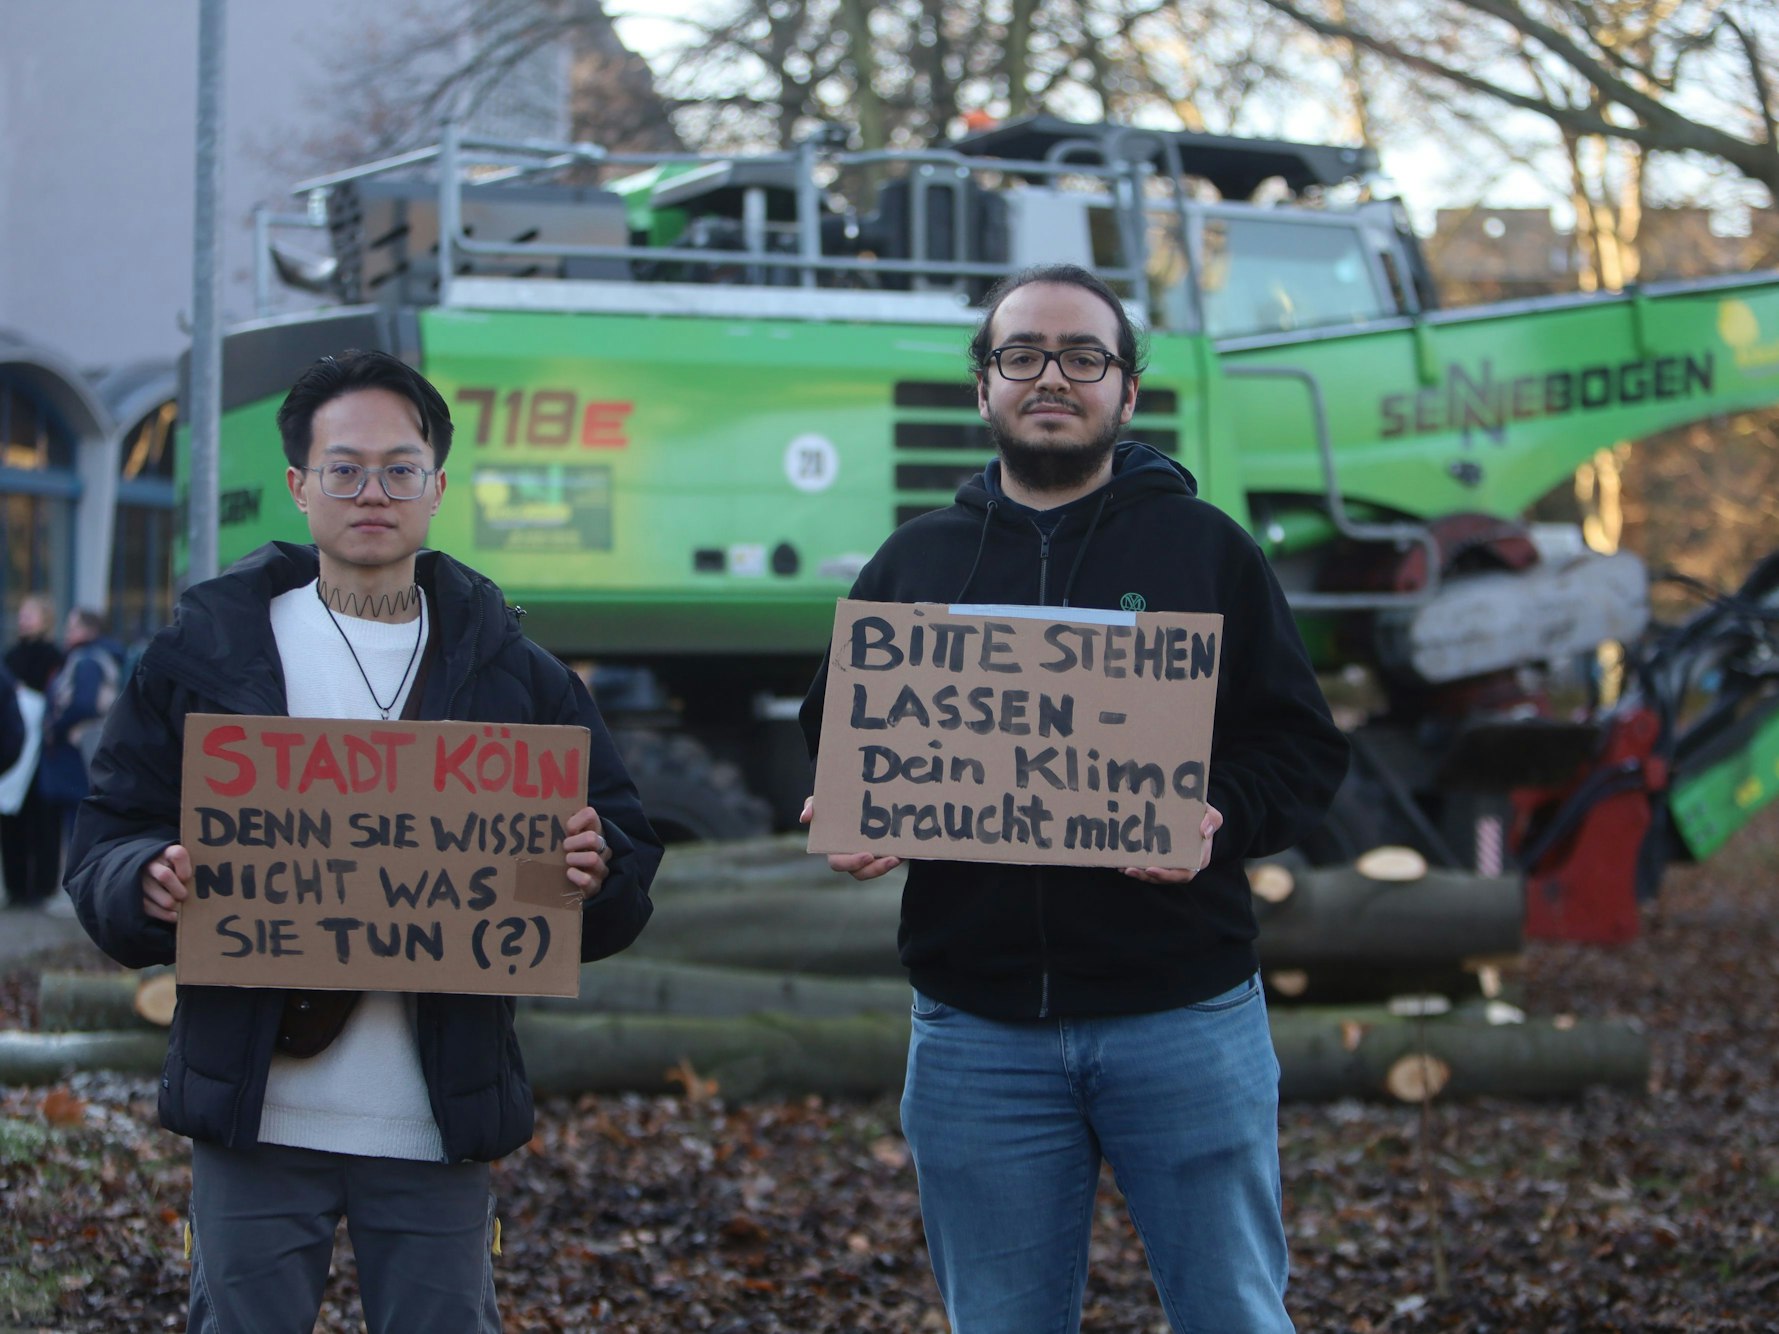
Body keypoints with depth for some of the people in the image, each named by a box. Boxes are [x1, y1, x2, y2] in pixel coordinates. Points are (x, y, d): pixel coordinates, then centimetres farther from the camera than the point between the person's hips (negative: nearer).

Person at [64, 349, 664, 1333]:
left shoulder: (513, 671, 8)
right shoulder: (203, 653, 5)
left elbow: (625, 864, 8)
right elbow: (104, 851, 3)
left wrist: (595, 873, -15)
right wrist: (151, 884, -19)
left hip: (435, 1127, 1)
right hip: (256, 1114, -1)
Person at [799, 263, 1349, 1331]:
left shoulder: (1206, 548, 6)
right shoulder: (915, 563, 13)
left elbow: (1304, 750, 2)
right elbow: (831, 742, 17)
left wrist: (1220, 820, -18)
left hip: (1182, 1014, -2)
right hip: (978, 1031, 2)